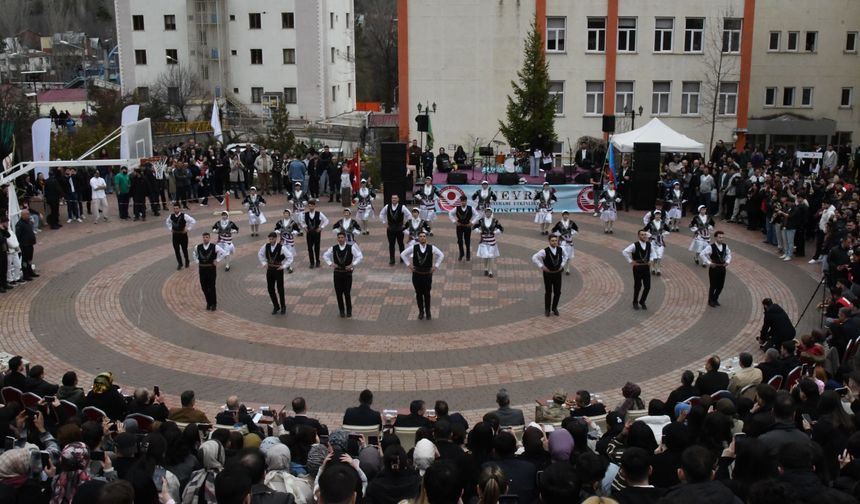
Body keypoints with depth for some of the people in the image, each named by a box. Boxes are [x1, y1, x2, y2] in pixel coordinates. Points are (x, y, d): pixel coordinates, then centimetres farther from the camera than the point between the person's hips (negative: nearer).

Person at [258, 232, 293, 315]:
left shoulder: (281, 248, -17)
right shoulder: (266, 246, -4)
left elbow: (290, 257, -13)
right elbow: (260, 254, 15)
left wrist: (284, 266, -13)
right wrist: (264, 263, 9)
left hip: (278, 270, -4)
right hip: (269, 269, 4)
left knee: (280, 289, 3)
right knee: (270, 289, 8)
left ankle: (283, 306, 22)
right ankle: (276, 306, 26)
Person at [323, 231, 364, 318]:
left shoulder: (351, 248, -7)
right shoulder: (334, 248, 0)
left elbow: (360, 256, -4)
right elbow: (325, 256, 13)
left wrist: (353, 265, -11)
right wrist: (330, 263, 1)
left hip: (347, 272, -2)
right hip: (337, 273, 2)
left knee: (347, 293, -1)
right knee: (338, 293, 6)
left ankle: (349, 311, 15)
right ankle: (341, 311, 22)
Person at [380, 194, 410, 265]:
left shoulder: (402, 207, -12)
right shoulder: (387, 207, -3)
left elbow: (408, 215, -5)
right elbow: (381, 214, 11)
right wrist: (385, 223, 6)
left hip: (399, 228, -2)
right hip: (390, 229, 2)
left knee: (400, 244, 11)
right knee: (391, 245, 6)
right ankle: (391, 260, 13)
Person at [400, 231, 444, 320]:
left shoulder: (431, 248, -7)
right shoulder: (414, 248, -6)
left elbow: (441, 255, 4)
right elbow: (403, 254, 4)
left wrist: (436, 266, 0)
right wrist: (408, 265, 0)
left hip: (427, 275, -1)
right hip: (417, 274, 1)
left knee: (427, 294, 8)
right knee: (419, 294, 10)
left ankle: (428, 312, 24)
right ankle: (421, 311, 25)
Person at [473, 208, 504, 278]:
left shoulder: (495, 221, -4)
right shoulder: (481, 221, -3)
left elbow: (501, 229, 2)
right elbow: (474, 227, 8)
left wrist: (495, 232, -5)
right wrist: (480, 231, -3)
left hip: (491, 241, 0)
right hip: (484, 241, 0)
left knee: (491, 257, 0)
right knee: (485, 256, 3)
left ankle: (490, 272, 9)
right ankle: (485, 269, 27)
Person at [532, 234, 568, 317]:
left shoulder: (561, 249, -8)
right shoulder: (545, 251, -20)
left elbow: (566, 256, 15)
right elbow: (534, 258, -16)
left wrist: (562, 265, 6)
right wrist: (542, 267, -14)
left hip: (557, 273, 3)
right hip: (548, 274, -3)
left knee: (558, 292, 9)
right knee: (548, 292, 8)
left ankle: (554, 308, 31)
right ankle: (547, 309, 26)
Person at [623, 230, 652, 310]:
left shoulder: (649, 244, 2)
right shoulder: (635, 245, -15)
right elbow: (625, 252, -20)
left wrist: (650, 260, 12)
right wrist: (630, 261, -15)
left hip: (646, 267, 5)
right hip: (637, 268, -5)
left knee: (647, 286, 5)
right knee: (637, 286, 5)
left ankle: (642, 302, 27)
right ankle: (635, 303, 26)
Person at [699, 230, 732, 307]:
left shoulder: (725, 246, 0)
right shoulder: (711, 247, -18)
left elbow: (729, 254, 21)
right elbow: (701, 254, -21)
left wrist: (727, 261, 5)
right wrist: (708, 263, -19)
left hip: (722, 268, 5)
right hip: (714, 268, -5)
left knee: (720, 286, 13)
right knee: (713, 285, 5)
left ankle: (715, 299, 34)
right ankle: (710, 301, 24)